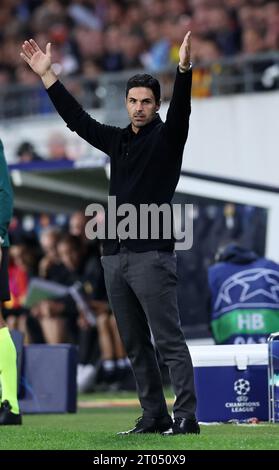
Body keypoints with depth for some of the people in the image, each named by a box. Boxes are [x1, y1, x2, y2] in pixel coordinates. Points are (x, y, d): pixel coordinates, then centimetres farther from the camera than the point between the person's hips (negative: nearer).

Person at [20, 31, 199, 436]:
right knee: (136, 345, 7)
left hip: (152, 255, -7)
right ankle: (154, 417, 11)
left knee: (169, 341, -10)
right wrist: (46, 74, 23)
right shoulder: (117, 141, 17)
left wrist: (184, 69, -36)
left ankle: (186, 416, -11)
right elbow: (78, 119, 24)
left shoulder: (166, 138, -1)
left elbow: (181, 110, -19)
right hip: (115, 256, 7)